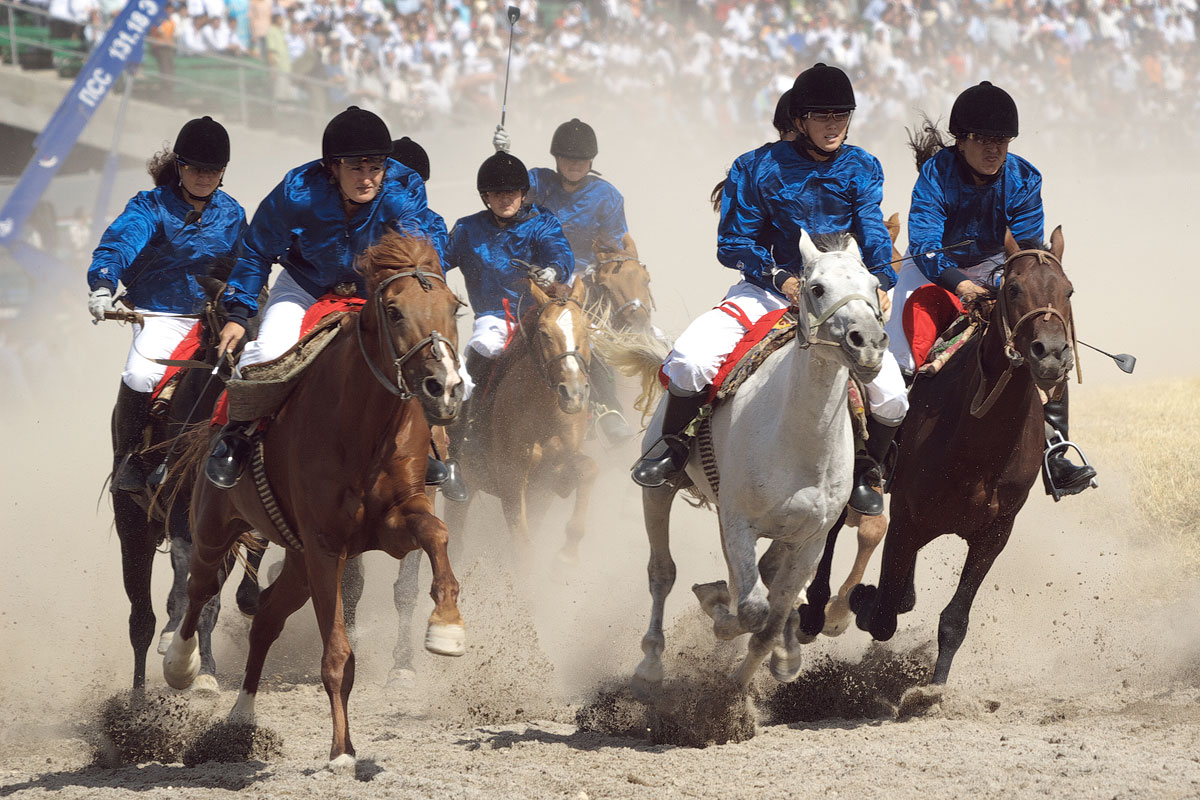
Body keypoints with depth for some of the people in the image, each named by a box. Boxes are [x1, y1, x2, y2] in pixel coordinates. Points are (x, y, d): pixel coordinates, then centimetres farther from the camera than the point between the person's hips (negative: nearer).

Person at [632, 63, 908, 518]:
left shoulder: (862, 170, 5)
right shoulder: (760, 169, -3)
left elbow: (872, 233, -5)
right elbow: (734, 243, -2)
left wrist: (879, 281, -27)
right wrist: (782, 279, -19)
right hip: (768, 289, -1)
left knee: (891, 395, -18)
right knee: (691, 358, -26)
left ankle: (862, 472, 12)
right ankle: (673, 447, 1)